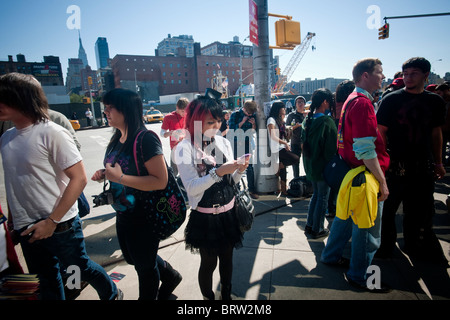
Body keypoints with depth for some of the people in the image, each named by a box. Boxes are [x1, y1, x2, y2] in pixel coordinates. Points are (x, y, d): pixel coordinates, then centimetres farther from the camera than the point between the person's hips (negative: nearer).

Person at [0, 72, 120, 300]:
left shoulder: (51, 133, -16)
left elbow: (79, 178, -19)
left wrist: (52, 221, -19)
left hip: (59, 226, -6)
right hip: (26, 229, 6)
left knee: (80, 267, 13)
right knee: (46, 282, 19)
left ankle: (112, 295, 40)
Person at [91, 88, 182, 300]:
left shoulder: (146, 140, -24)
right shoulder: (117, 139, 4)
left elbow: (160, 181, -29)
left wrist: (120, 177, -30)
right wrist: (104, 175, -2)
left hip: (143, 217, -9)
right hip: (123, 215, 9)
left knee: (145, 266, 14)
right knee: (133, 258, 27)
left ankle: (149, 296, 43)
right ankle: (170, 276, 50)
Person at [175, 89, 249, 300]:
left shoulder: (224, 143, 1)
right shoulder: (185, 148, -14)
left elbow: (230, 181, 8)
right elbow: (191, 188, -19)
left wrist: (239, 170, -12)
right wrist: (217, 173, -28)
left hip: (228, 213, 5)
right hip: (204, 217, -4)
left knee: (227, 258, 20)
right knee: (209, 262, 11)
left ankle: (226, 294, 45)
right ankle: (208, 297, 39)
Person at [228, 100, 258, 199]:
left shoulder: (253, 115, 5)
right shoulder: (235, 115, -4)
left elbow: (254, 131, 9)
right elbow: (231, 129, -12)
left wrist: (253, 124, -11)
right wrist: (242, 122, -18)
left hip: (248, 143, 2)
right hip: (237, 143, -2)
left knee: (250, 167, -1)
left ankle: (252, 190, 7)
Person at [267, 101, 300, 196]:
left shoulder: (280, 120, 19)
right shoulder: (271, 120, -8)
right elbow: (273, 136, -16)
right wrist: (285, 143, -14)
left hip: (282, 147, 8)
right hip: (276, 148, -8)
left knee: (283, 170, 6)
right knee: (296, 159, -18)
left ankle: (283, 191, 11)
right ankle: (279, 166, 1)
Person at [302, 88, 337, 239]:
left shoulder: (307, 120, 3)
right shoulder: (327, 121, -19)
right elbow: (331, 148, -17)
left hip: (310, 164, 8)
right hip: (323, 166, -7)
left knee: (316, 193, 20)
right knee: (323, 197, 6)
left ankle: (309, 225, 28)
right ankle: (317, 230, 17)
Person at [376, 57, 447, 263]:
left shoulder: (435, 102, 7)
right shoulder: (391, 100, -5)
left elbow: (436, 132, 15)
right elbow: (381, 132, -6)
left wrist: (438, 162, 14)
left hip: (423, 166, 4)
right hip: (395, 166, -4)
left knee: (422, 211, 14)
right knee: (387, 208, 6)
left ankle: (417, 247, 33)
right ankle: (384, 245, 26)